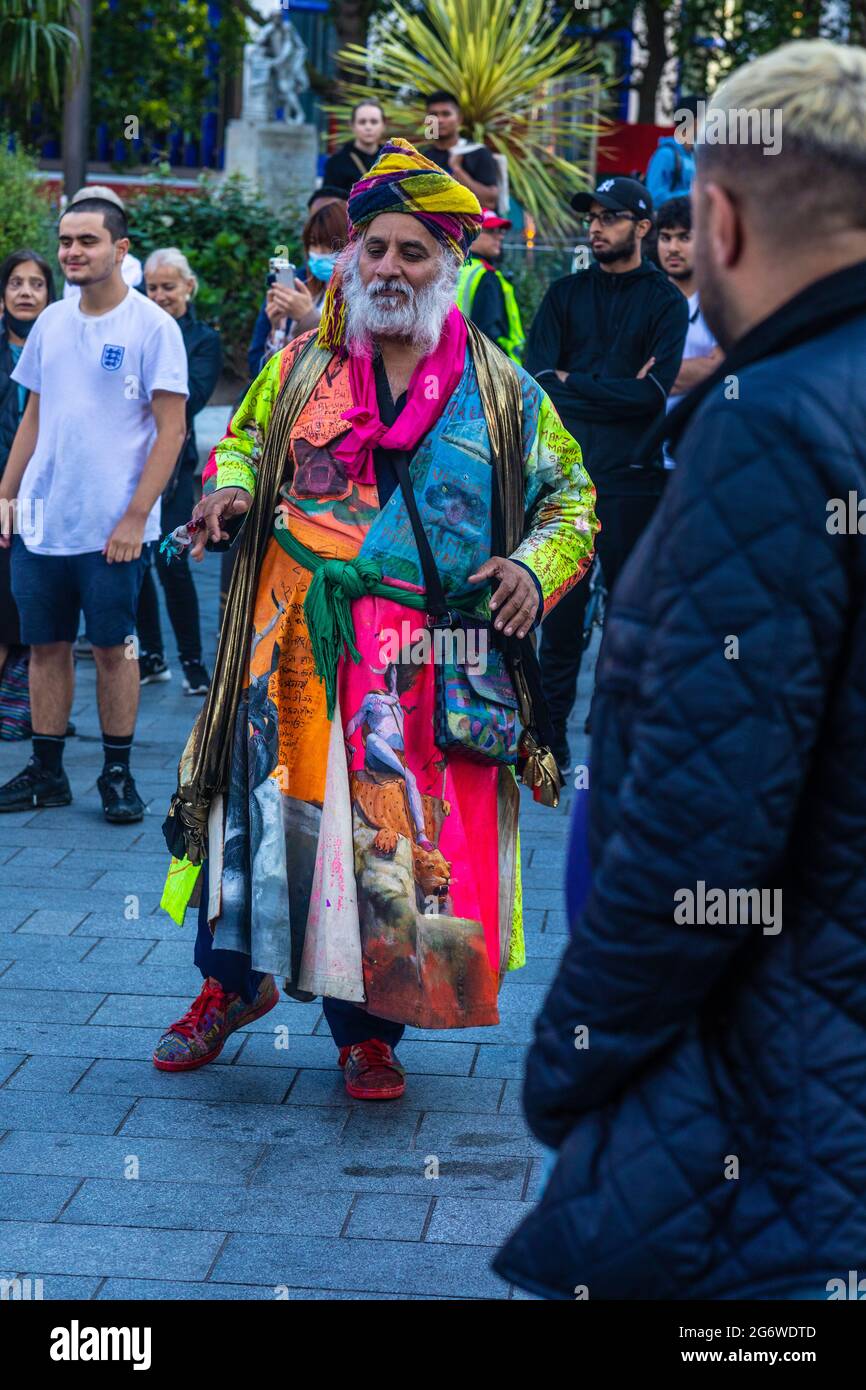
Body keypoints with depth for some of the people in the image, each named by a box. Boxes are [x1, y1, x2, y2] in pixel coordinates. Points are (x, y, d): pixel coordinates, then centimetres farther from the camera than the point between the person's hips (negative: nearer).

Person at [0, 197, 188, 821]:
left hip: (111, 527, -5)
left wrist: (136, 516, -15)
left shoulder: (152, 325, -7)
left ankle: (118, 775, 13)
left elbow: (172, 429, -9)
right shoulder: (51, 322, 10)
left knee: (113, 646, 2)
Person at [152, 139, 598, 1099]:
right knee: (265, 809, 6)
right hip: (296, 647, 1)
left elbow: (571, 496, 10)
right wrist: (229, 489, 2)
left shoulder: (502, 392, 3)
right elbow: (243, 437, 24)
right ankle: (234, 980, 29)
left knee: (402, 839, 2)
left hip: (429, 664, -1)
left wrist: (536, 567, -9)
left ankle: (369, 1030, 19)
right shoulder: (300, 369, 8)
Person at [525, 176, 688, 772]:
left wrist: (574, 382, -5)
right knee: (561, 604, 1)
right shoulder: (566, 294, 14)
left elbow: (654, 392, -8)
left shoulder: (665, 301, 5)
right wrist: (616, 393, -12)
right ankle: (552, 734, 6)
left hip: (632, 473, -2)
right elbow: (536, 377, 0)